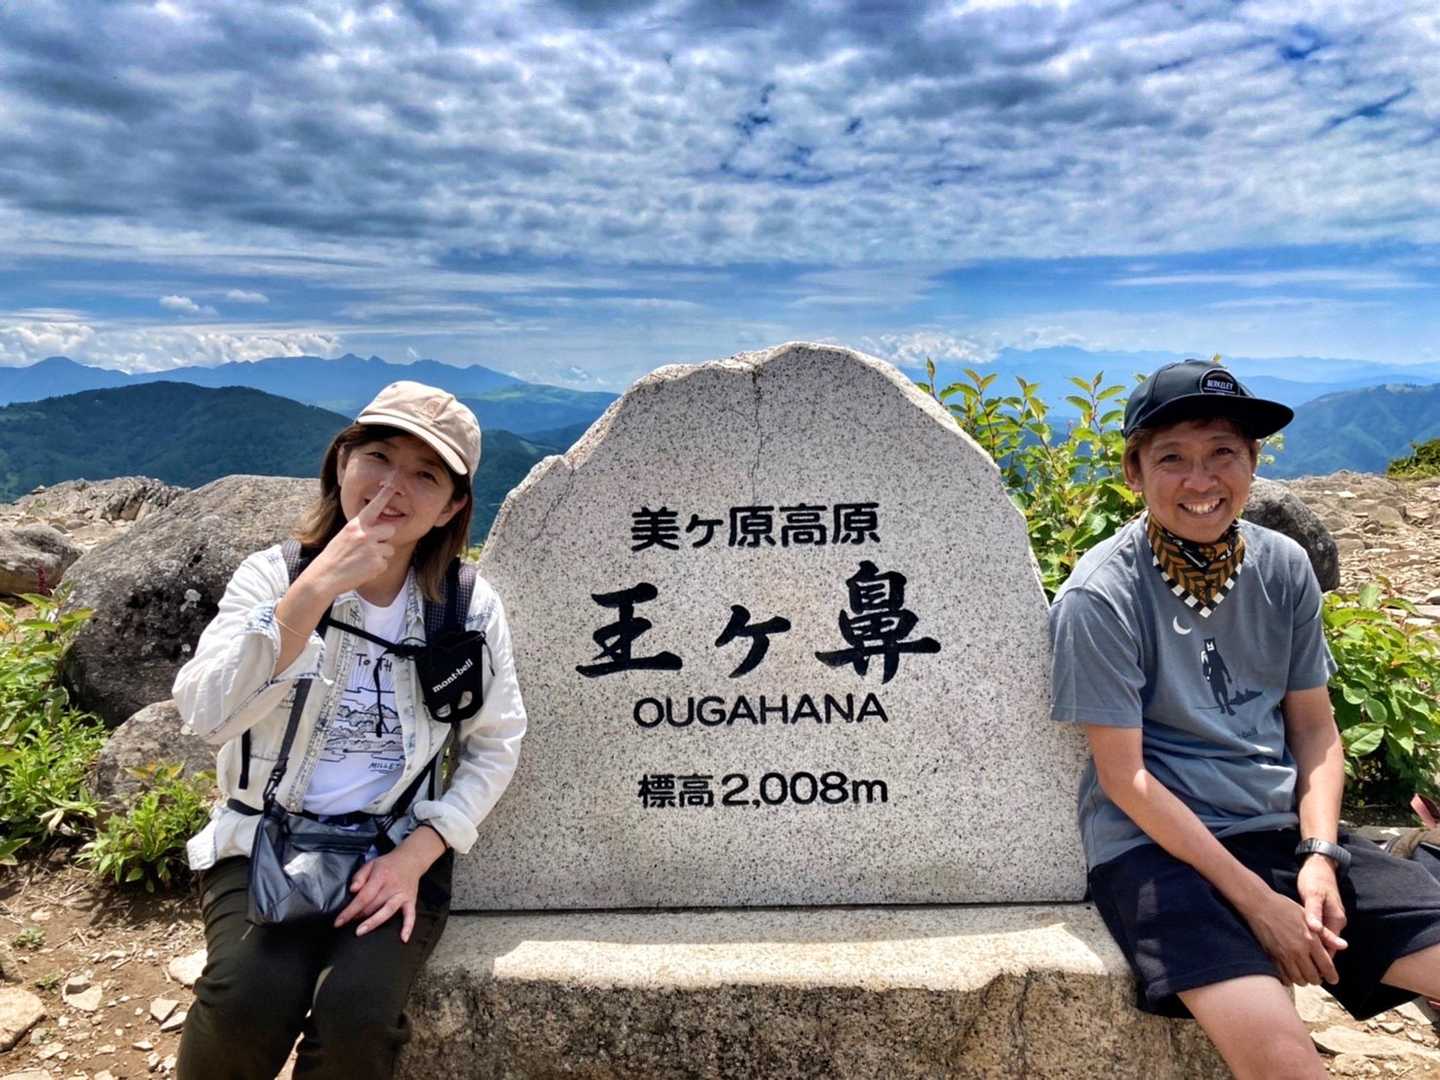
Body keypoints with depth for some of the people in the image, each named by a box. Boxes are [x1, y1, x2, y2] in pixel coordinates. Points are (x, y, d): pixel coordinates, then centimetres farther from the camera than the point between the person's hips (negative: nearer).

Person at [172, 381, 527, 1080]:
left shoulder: (470, 608, -5)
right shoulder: (273, 575, -7)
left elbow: (494, 747, 2)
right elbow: (207, 715, -21)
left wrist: (416, 854, -10)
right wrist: (317, 589, -29)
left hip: (397, 849, 1)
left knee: (357, 1015, -23)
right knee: (249, 1001, -26)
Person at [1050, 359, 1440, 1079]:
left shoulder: (1282, 567, 2)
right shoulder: (1101, 596, -14)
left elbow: (1314, 728, 10)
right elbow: (1125, 778, -13)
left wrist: (1319, 856, -5)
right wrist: (1256, 901, -13)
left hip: (1283, 828, 6)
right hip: (1153, 842, -5)